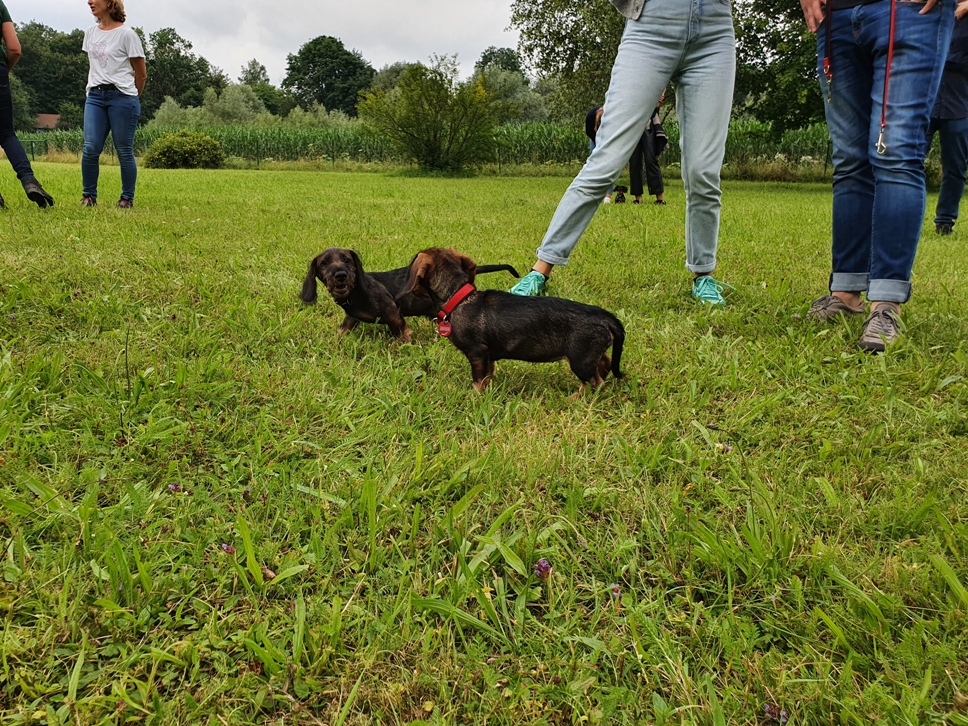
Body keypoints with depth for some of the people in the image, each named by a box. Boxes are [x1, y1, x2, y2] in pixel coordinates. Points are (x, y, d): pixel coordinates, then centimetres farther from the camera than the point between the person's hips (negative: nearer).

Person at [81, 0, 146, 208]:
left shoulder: (126, 34, -5)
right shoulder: (90, 33, 13)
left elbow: (141, 74, 0)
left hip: (121, 97, -5)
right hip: (95, 96, 5)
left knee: (124, 151, -1)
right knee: (90, 148, -6)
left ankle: (127, 198, 11)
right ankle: (89, 195, 6)